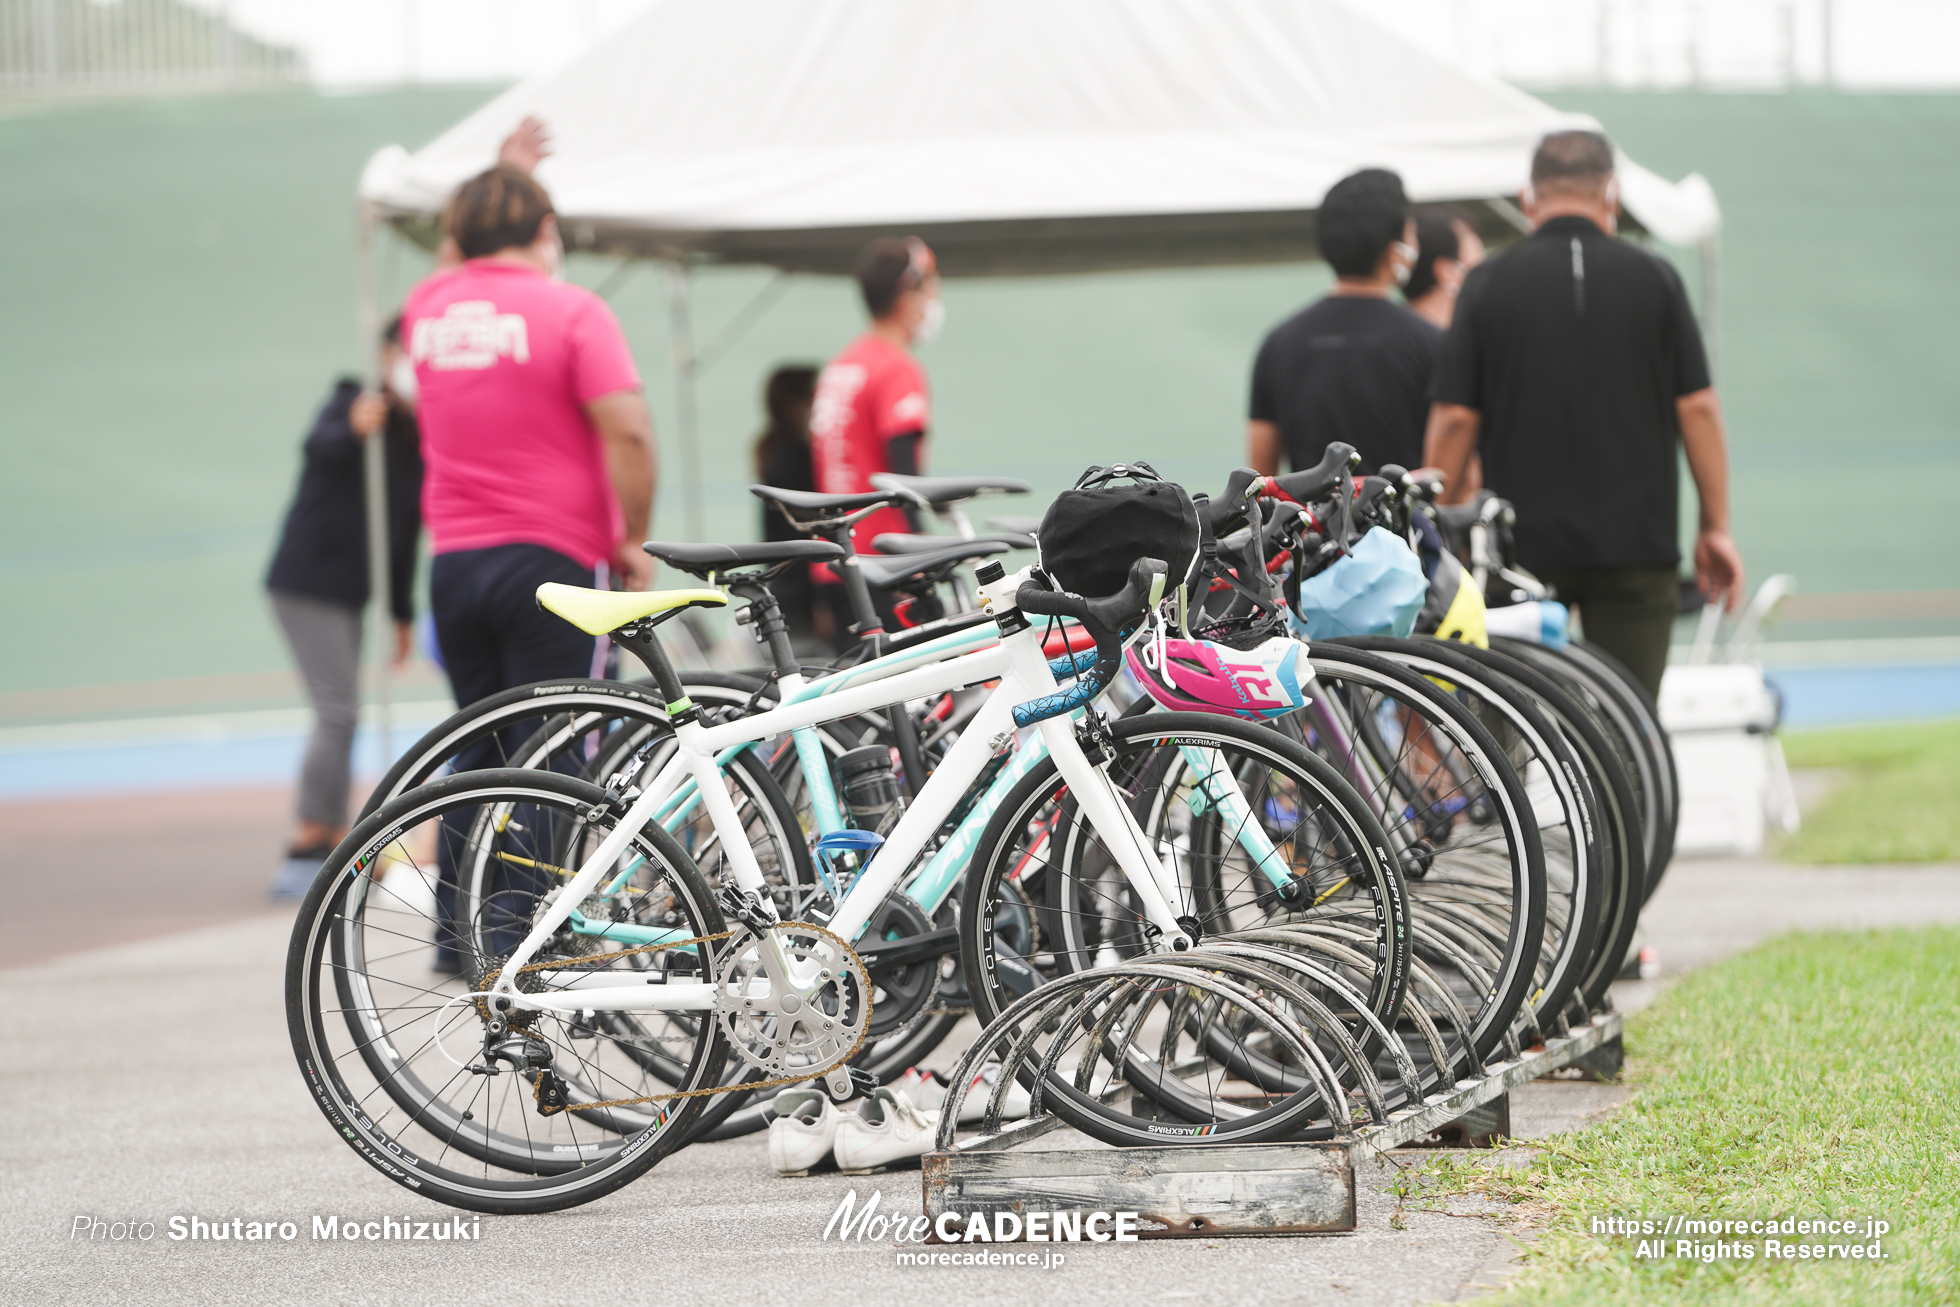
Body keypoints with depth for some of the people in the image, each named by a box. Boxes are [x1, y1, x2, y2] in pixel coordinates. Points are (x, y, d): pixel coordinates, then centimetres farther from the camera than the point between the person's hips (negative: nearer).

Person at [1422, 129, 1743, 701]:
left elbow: (1453, 420, -2)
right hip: (1636, 544, 0)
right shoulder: (1653, 279, 2)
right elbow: (1697, 407, 1)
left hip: (1521, 546, 0)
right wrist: (1715, 526, 7)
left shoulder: (1488, 285, 0)